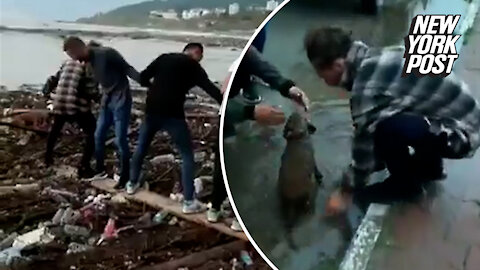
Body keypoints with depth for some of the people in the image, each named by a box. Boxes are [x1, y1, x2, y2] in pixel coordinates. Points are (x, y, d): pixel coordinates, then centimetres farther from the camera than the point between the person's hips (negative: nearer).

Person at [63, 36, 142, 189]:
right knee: (99, 136, 15)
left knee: (120, 140, -5)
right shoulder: (89, 60, 7)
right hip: (106, 100, 9)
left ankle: (125, 178, 8)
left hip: (121, 100, -9)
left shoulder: (106, 53, -19)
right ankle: (100, 170, 33)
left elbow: (128, 69, -18)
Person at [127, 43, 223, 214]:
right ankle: (188, 202, 2)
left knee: (141, 147, 27)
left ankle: (132, 183, 43)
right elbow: (211, 89, -8)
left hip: (151, 111, 5)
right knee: (187, 155, 6)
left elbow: (143, 78, 9)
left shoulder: (164, 58, 13)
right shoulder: (193, 67, 3)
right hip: (172, 114, -4)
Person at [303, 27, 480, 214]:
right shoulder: (374, 61, 1)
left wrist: (346, 192, -4)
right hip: (459, 115, 9)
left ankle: (405, 183, -1)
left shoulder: (368, 85, -26)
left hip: (461, 132, -9)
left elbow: (366, 142, -17)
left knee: (385, 128, -29)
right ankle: (428, 165, 22)